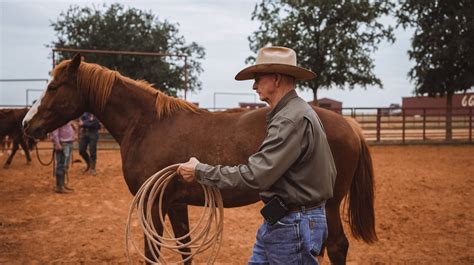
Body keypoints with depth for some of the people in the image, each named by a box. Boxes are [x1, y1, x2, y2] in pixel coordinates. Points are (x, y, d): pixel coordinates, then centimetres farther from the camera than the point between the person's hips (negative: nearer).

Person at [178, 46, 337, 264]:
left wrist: (200, 171, -20)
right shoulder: (295, 112, 12)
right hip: (277, 222, 10)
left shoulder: (292, 120, -22)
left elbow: (254, 175, -28)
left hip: (292, 227, -10)